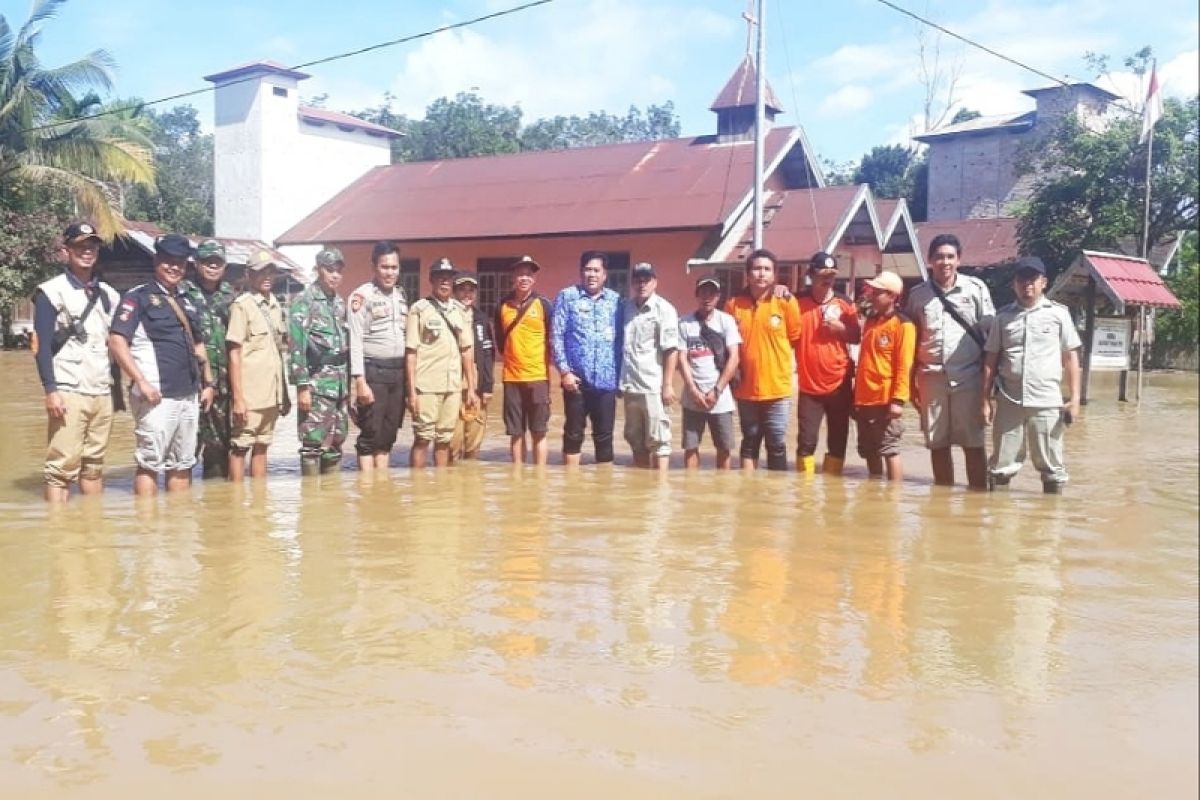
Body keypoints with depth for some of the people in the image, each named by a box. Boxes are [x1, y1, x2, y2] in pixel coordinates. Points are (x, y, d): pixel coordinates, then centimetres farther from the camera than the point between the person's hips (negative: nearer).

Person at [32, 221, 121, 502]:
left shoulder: (109, 294, 15)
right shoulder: (51, 292, -1)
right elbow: (42, 345, -6)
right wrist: (50, 390, -15)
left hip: (102, 393, 5)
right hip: (67, 393, -5)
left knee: (94, 465, 9)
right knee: (62, 466, -6)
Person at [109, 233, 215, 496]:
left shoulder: (187, 303, 18)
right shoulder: (138, 297, -4)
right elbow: (117, 341, -13)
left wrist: (208, 383, 17)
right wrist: (142, 382, -19)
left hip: (189, 396, 7)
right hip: (157, 396, -7)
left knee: (182, 464, 11)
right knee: (150, 462, -5)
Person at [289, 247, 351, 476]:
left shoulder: (340, 303, 15)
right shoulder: (304, 301, -7)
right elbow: (296, 346, -13)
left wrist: (349, 383, 15)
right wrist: (302, 386, -18)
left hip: (341, 384, 7)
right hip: (317, 383, -7)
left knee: (336, 443, 11)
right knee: (313, 443, -6)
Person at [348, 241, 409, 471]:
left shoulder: (401, 295, 14)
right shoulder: (362, 295, -6)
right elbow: (355, 341, -10)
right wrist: (360, 381, -15)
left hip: (398, 371, 6)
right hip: (373, 371, -6)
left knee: (388, 435, 9)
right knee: (371, 434, -3)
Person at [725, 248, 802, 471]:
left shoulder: (786, 302, -5)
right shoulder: (733, 304, 0)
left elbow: (797, 339, 2)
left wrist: (778, 362, 0)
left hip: (778, 388, -2)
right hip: (746, 389, 2)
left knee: (777, 445, 5)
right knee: (749, 443, 14)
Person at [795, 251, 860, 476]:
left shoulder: (845, 303, 3)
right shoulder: (798, 301, -1)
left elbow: (857, 337, 9)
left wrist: (841, 328, -11)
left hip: (839, 383, 2)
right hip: (809, 384, -2)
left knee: (838, 440, 8)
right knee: (806, 441, -4)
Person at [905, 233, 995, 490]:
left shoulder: (976, 288, 1)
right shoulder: (918, 294, 6)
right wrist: (911, 382, 6)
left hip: (968, 377, -2)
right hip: (931, 378, 2)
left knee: (973, 443, 2)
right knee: (937, 444, 7)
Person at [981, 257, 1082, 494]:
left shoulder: (1059, 313, 3)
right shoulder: (1003, 316, 6)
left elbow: (1070, 357, 5)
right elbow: (991, 360, 8)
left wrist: (1074, 398, -1)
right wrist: (986, 399, 4)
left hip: (1047, 402, -1)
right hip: (1009, 401, 1)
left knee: (1051, 466, 7)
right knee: (1002, 465, 6)